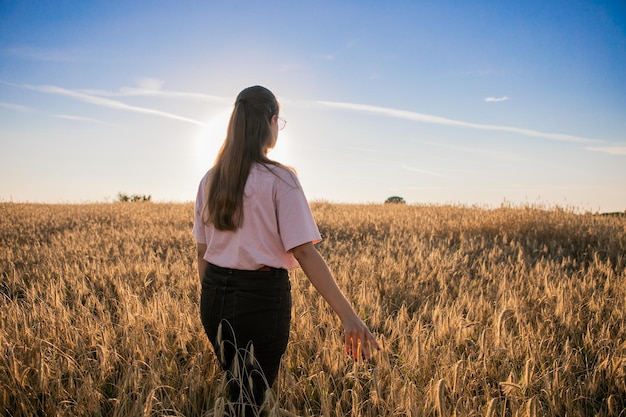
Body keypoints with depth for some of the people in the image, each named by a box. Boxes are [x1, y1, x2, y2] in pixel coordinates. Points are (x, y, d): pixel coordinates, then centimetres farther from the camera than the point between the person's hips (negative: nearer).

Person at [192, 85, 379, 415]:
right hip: (262, 299, -5)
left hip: (215, 296, 6)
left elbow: (202, 252, 9)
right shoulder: (279, 179, -12)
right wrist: (347, 315, -19)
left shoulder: (210, 181, 5)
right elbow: (304, 252, -19)